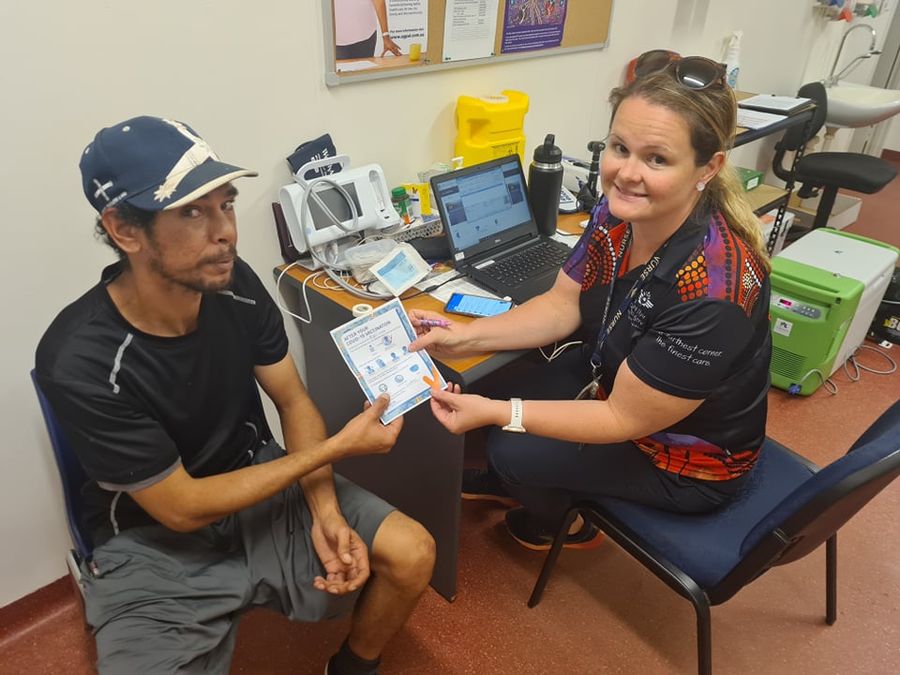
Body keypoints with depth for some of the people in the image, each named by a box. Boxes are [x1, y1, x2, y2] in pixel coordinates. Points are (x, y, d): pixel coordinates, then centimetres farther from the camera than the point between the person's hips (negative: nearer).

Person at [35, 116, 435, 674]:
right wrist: (336, 448, -22)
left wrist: (326, 512, -16)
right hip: (154, 539, -4)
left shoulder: (236, 284, -14)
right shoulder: (80, 361, -28)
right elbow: (181, 508, -21)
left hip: (258, 480, 4)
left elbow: (294, 401, -2)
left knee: (412, 554, -6)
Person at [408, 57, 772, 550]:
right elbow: (563, 306, -6)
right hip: (616, 382, 6)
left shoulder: (711, 293, -37)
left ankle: (563, 525, 27)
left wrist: (495, 413, -29)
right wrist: (465, 337, -18)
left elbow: (625, 420, -28)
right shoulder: (619, 212, -16)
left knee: (515, 448, -9)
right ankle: (508, 483, 36)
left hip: (687, 461, -6)